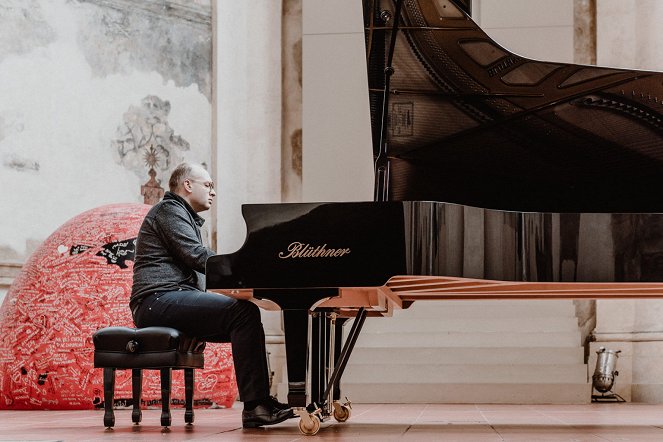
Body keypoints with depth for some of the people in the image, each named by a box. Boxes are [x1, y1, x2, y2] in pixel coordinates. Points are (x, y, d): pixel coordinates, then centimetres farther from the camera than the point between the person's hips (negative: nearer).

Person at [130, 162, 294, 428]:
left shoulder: (186, 217, 31)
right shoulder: (169, 210, -1)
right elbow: (195, 256, -15)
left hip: (173, 301, 10)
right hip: (160, 300, -10)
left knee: (247, 318, 1)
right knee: (242, 312, -24)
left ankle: (261, 402, -6)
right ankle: (254, 406, -28)